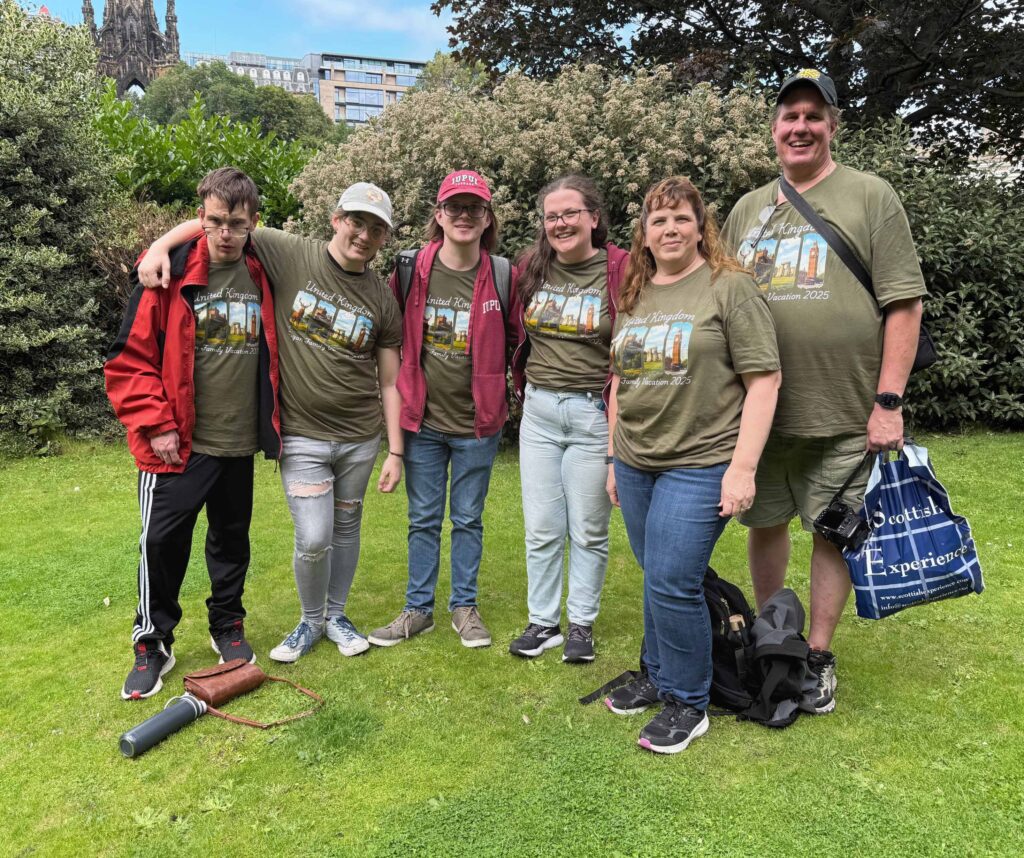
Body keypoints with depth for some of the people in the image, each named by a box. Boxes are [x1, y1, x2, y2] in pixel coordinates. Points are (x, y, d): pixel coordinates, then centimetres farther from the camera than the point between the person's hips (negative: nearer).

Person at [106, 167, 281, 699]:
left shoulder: (261, 279, 4)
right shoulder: (169, 275, -8)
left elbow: (270, 356, 14)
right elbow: (130, 359, -7)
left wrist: (270, 423, 8)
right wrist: (156, 424, -12)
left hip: (240, 444, 4)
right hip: (178, 446, -3)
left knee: (232, 539, 15)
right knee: (162, 542, 1)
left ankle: (227, 627, 34)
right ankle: (152, 643, 20)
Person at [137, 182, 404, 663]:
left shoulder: (382, 301, 1)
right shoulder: (289, 255, -6)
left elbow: (389, 382, 3)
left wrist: (395, 451, 1)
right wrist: (161, 244, -20)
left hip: (361, 438, 3)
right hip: (301, 436, -2)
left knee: (346, 529, 14)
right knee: (313, 539, -4)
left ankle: (336, 614, 36)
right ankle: (310, 620, 24)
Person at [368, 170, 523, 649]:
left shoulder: (502, 275, -5)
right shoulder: (411, 270, -4)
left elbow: (516, 340, 7)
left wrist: (495, 383, 5)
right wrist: (403, 387, 7)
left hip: (477, 422, 0)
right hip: (422, 418, 1)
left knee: (468, 519, 12)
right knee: (423, 519, 12)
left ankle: (465, 606, 28)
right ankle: (418, 609, 26)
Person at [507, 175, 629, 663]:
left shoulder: (620, 271, -8)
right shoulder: (531, 267, 5)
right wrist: (524, 383, 13)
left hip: (594, 413, -4)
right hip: (538, 410, 4)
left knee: (588, 530, 8)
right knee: (541, 528, 10)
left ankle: (581, 623, 24)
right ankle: (543, 621, 25)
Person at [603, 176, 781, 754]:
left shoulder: (731, 288, -6)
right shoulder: (634, 298, 14)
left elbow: (764, 380, -10)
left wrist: (743, 467, -15)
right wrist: (615, 456, 17)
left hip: (700, 463, -6)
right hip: (636, 464, 6)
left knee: (672, 583, -6)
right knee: (656, 579, 15)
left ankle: (689, 705, 13)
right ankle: (659, 679, 33)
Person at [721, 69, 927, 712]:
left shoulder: (870, 197, 1)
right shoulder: (748, 209, 13)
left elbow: (904, 304, -5)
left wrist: (888, 402, -12)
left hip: (841, 414, -4)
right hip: (758, 409, 4)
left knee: (834, 531, 6)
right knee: (765, 523, 13)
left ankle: (819, 656, 23)